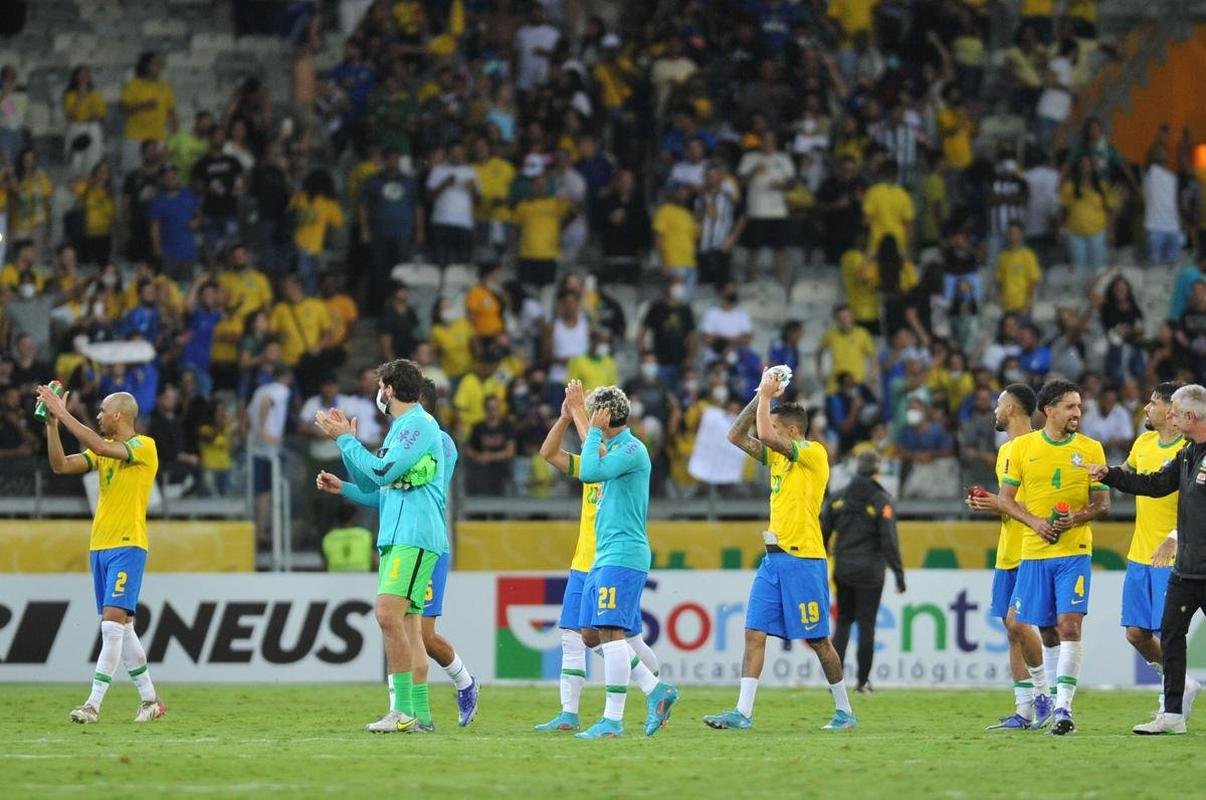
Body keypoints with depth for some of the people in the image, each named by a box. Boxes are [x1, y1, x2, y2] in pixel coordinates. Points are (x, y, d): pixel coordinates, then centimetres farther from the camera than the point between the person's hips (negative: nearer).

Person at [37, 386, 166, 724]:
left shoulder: (144, 446, -9)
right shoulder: (105, 449, 16)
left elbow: (101, 447, -25)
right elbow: (61, 466, 9)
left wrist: (63, 413, -21)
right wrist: (52, 423, -1)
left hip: (127, 546, -9)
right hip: (100, 545, 9)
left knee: (113, 623, -13)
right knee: (121, 628, 9)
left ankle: (94, 704, -17)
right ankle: (150, 701, 16)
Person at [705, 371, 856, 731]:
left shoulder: (814, 453, -10)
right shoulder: (776, 456, 14)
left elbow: (766, 435, -22)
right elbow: (736, 435, 14)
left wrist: (766, 395, -9)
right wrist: (761, 396, 6)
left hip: (803, 560, -8)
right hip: (774, 558, 8)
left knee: (817, 640, -1)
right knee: (754, 632, -2)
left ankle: (845, 711, 12)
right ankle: (743, 712, -5)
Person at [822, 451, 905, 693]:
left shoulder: (837, 498, 4)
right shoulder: (881, 501, -8)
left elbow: (822, 534, 6)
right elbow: (889, 540, -13)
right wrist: (898, 573, -9)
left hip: (842, 571, 3)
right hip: (870, 572, -3)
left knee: (844, 621, 15)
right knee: (866, 624, 4)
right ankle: (863, 681, 8)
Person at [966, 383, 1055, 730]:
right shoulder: (1005, 451, 18)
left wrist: (1001, 506, -18)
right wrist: (987, 504, 7)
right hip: (1007, 554, 9)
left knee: (1016, 622, -16)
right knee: (1012, 630, 5)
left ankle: (1045, 693, -2)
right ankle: (1024, 711, 6)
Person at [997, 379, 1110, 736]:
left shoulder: (1091, 449, 3)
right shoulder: (1022, 447, 4)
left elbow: (1103, 503, 4)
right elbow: (1006, 498, 6)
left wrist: (1075, 518, -16)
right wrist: (1035, 522, -11)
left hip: (1075, 550, -2)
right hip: (1033, 551, 2)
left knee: (1069, 625, -14)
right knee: (1047, 631, 8)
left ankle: (1063, 707, -18)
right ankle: (1053, 696, 23)